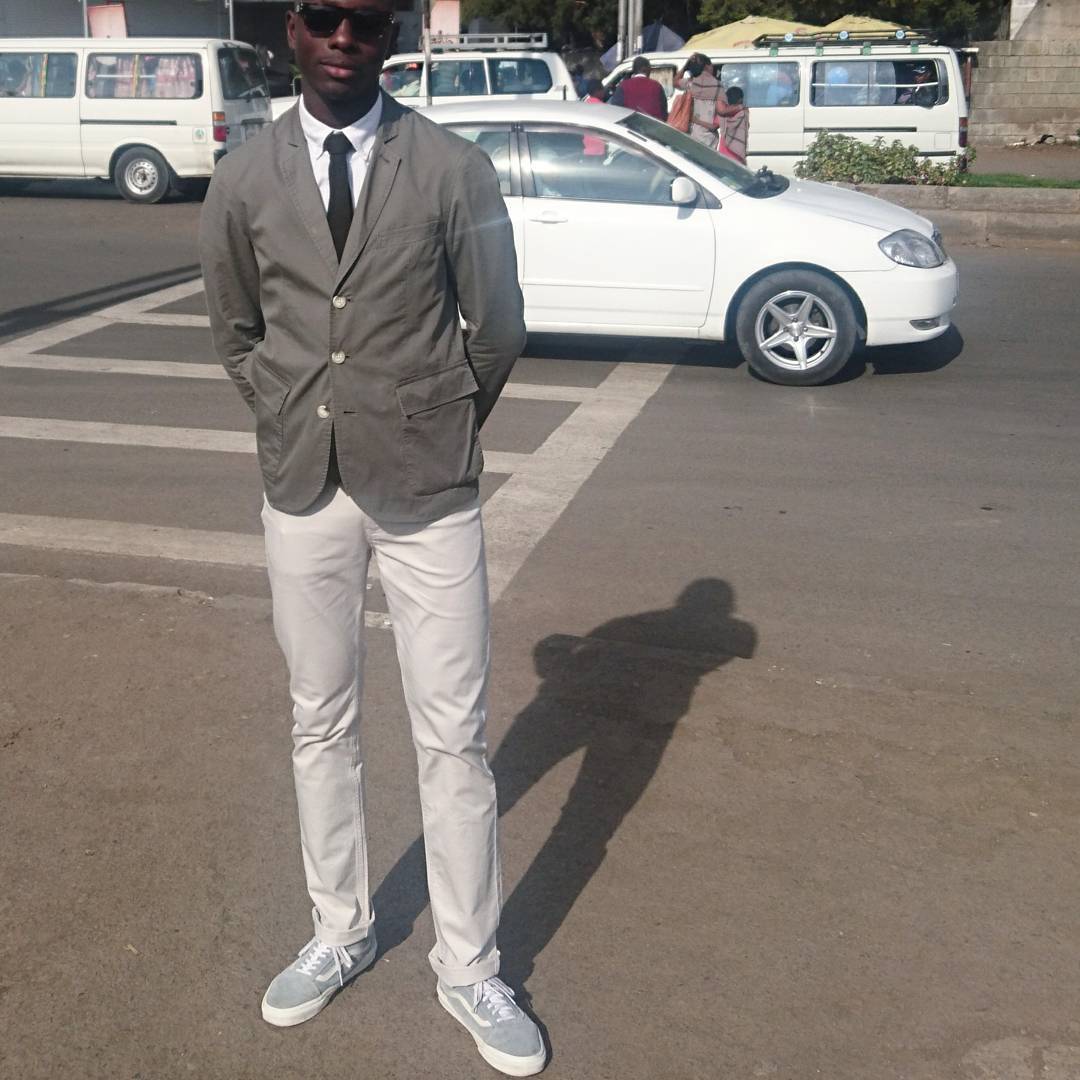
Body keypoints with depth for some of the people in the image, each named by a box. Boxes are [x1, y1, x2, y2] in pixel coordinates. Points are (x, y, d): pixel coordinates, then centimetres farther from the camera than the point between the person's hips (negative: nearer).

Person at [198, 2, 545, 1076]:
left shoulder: (452, 171, -6)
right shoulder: (243, 180, 1)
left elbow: (497, 331, 2)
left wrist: (439, 427, 10)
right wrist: (298, 424, 11)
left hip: (427, 489, -2)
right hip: (302, 490, 3)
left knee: (452, 738, 2)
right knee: (320, 723, 14)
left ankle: (467, 970, 20)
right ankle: (339, 932, 34)